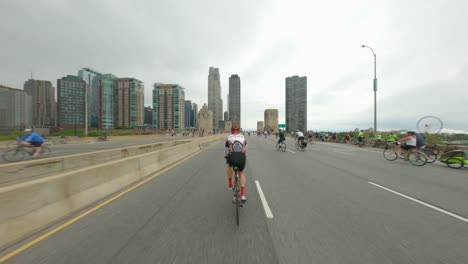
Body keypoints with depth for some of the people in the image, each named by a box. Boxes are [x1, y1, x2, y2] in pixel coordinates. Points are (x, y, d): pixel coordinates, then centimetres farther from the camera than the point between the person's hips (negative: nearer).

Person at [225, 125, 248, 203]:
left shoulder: (229, 138, 15)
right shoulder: (243, 137, 18)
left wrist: (226, 156, 45)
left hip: (232, 158, -1)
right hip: (242, 158, 1)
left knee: (229, 165, 36)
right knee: (241, 173, 27)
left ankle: (230, 184, 40)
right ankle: (243, 195, 20)